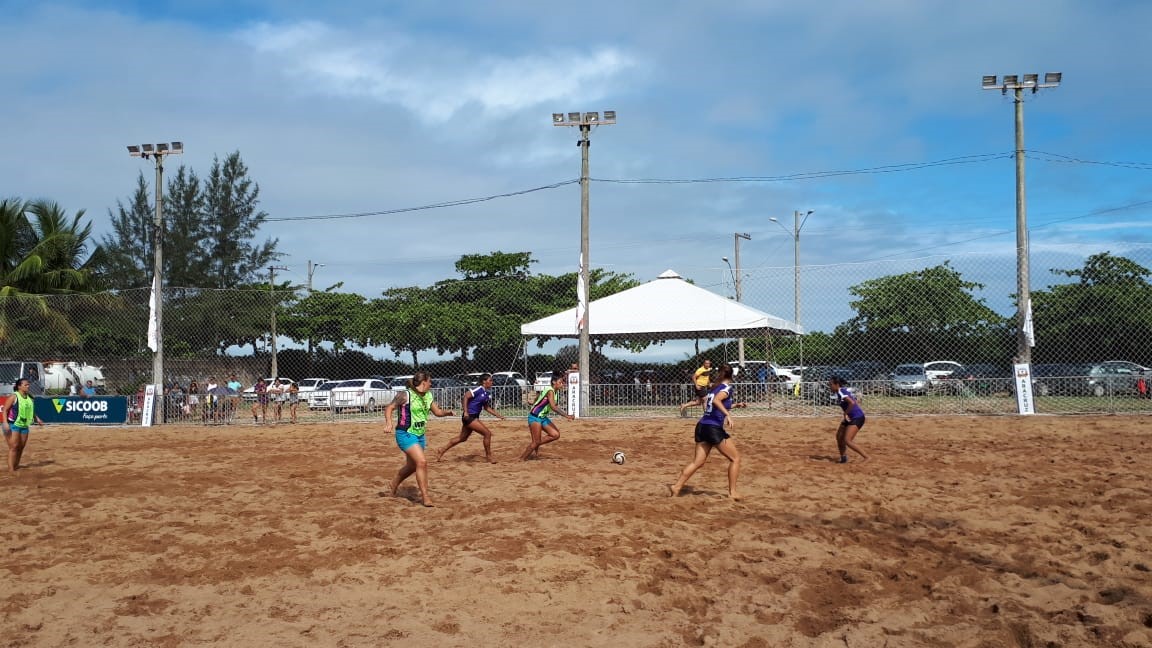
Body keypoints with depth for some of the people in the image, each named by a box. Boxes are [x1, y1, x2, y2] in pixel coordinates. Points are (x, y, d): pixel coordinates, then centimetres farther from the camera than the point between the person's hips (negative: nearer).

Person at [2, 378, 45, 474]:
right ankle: (11, 469, -11)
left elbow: (31, 412, 22)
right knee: (14, 447, -11)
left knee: (21, 447, 9)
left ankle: (16, 466, 22)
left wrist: (37, 419, 9)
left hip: (24, 426, 7)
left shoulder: (29, 399, 10)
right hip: (13, 425, -7)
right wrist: (5, 422, -22)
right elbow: (5, 410, -11)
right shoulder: (14, 397, -9)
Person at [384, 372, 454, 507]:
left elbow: (437, 412, 14)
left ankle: (394, 484, 46)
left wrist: (447, 412, -7)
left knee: (412, 465, 19)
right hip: (406, 434, -8)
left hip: (420, 435, 8)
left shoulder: (428, 396, 5)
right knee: (422, 462, -20)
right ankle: (425, 496, -11)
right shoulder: (406, 395, -15)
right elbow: (389, 408, -11)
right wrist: (389, 422, -27)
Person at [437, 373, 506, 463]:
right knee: (487, 433, -9)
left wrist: (498, 415, 13)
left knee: (462, 438, 18)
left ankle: (442, 450, 30)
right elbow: (466, 396, -19)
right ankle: (489, 457, 4)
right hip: (469, 417, -9)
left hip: (474, 418, 9)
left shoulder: (487, 395, 11)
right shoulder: (478, 389, -15)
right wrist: (465, 412, -22)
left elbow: (487, 408, 20)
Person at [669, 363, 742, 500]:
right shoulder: (727, 388, -5)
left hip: (702, 426, 8)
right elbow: (716, 400, -25)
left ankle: (677, 486, -2)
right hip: (714, 428, -8)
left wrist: (734, 405, 34)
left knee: (697, 461, 7)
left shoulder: (715, 387, 18)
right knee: (735, 458, 4)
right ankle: (732, 492, 3)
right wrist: (728, 414, -33)